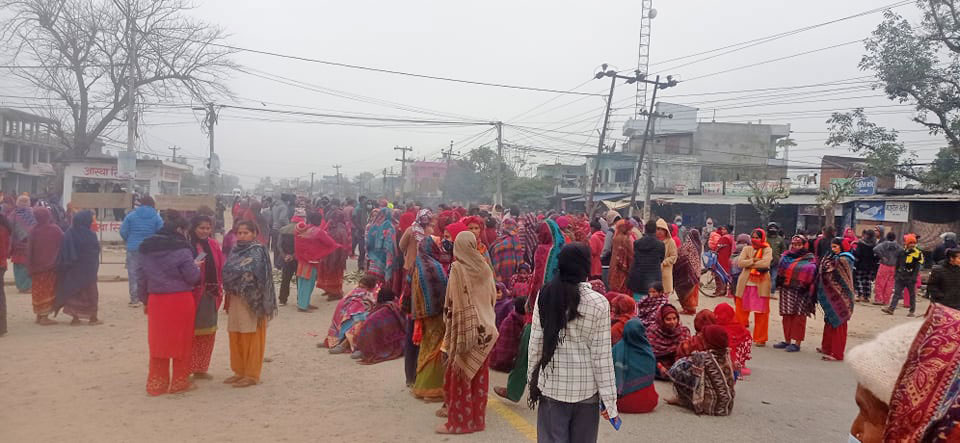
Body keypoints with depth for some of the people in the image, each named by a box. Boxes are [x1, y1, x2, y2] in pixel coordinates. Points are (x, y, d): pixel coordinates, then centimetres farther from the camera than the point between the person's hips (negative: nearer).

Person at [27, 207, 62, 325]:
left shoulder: (34, 231, -6)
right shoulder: (54, 229, -12)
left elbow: (29, 249, -4)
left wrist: (30, 266, 3)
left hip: (36, 266, 3)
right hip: (50, 266, -3)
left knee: (39, 290, 15)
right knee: (48, 290, 4)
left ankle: (39, 315, 24)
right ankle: (45, 317, 0)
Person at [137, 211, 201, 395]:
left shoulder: (146, 248, 6)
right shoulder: (181, 249, -14)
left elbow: (142, 277, 11)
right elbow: (193, 276, -12)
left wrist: (144, 300, 19)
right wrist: (197, 267, 8)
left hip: (156, 300, 5)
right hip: (180, 300, -5)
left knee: (157, 342, 13)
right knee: (181, 342, 8)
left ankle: (156, 384, 18)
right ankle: (180, 382, 16)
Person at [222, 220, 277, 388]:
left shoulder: (257, 251, -8)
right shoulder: (235, 251, 14)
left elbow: (249, 274, -18)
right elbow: (226, 271, 11)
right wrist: (228, 288, 0)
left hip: (251, 300, -7)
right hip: (235, 299, 7)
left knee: (251, 338, -2)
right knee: (236, 338, 10)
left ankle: (251, 375, 5)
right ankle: (239, 371, 21)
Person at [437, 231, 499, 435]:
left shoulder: (457, 268, -13)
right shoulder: (484, 267, 3)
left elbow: (455, 303, -16)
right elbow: (493, 297, 9)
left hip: (464, 329, -5)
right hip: (484, 329, 6)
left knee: (459, 376, 5)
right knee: (479, 377, 13)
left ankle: (458, 421, 11)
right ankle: (478, 418, 22)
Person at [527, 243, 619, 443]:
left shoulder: (546, 295, -4)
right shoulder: (598, 303, -11)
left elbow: (535, 342, -1)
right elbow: (602, 354, -9)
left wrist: (533, 378, 13)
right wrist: (610, 399, -1)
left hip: (552, 385, 1)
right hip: (586, 388, -1)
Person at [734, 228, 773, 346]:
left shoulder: (767, 250, 0)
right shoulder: (746, 249, 9)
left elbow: (765, 263, -18)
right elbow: (740, 262, -5)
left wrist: (748, 264, -12)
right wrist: (754, 260, -16)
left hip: (761, 285, -2)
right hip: (745, 284, 3)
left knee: (761, 313, 1)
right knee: (741, 310, 5)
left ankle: (760, 339, 13)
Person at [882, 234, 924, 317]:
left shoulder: (918, 254, -3)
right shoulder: (902, 253, 9)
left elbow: (917, 267, -7)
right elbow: (897, 265, 17)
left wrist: (913, 277, -14)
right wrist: (896, 275, 16)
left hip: (910, 278, -3)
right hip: (900, 277, 3)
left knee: (912, 295, 8)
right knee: (897, 293, -2)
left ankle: (912, 311, 17)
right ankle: (891, 308, -5)